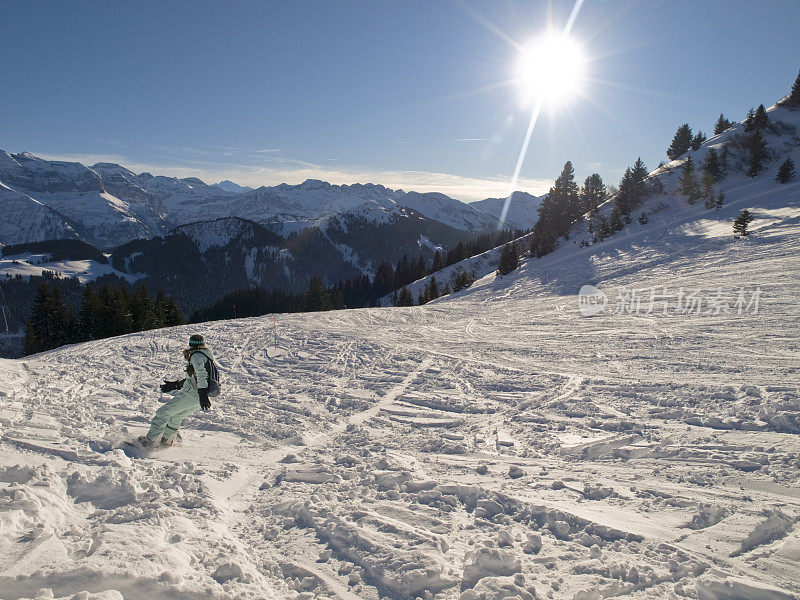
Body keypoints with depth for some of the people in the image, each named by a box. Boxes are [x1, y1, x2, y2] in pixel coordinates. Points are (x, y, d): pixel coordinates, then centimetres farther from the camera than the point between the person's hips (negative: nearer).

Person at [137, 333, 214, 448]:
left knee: (163, 412, 2)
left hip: (192, 393, -9)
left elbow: (201, 375, -22)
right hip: (198, 398, 9)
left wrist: (203, 395, -31)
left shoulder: (196, 355, -6)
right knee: (176, 417, 25)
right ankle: (167, 439, 37)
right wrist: (175, 385, 30)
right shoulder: (206, 356, 23)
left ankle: (150, 440, 5)